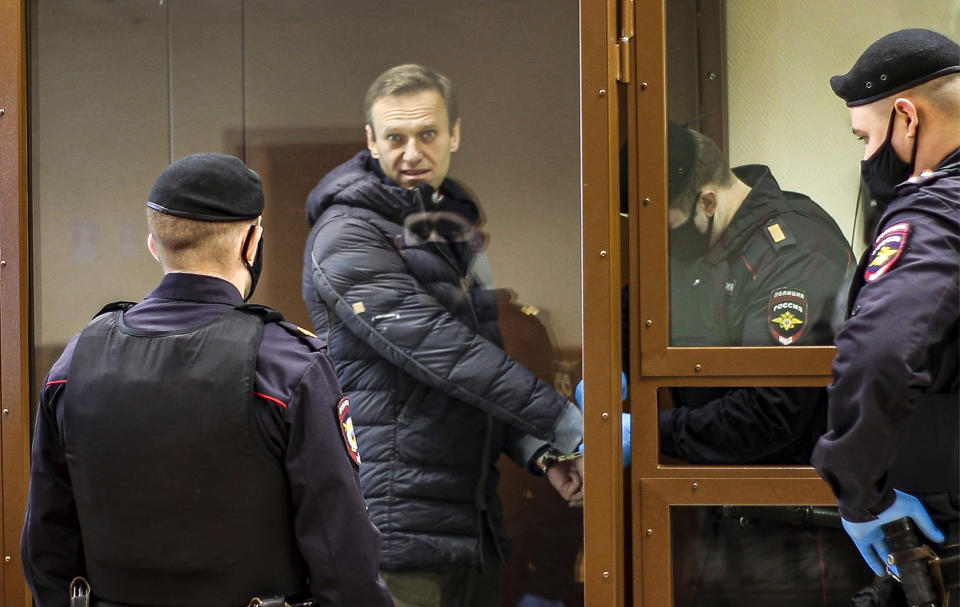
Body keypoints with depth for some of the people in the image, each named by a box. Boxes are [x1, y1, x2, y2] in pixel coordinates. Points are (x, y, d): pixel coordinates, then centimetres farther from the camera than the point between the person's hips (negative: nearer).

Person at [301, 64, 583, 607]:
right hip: (399, 523, -8)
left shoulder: (458, 226, 17)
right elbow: (439, 352, -19)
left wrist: (539, 451, 5)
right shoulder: (345, 236, -10)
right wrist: (569, 426, -19)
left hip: (474, 521, 8)